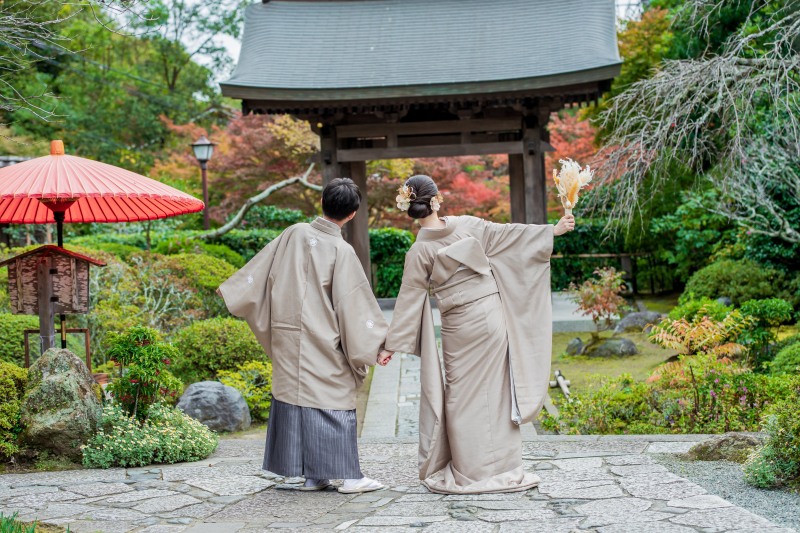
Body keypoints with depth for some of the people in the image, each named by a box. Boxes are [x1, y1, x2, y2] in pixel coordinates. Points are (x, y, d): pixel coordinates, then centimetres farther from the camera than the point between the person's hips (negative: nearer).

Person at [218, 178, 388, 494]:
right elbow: (355, 302, -10)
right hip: (323, 341, -5)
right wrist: (378, 341, -3)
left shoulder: (295, 234, 0)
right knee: (333, 399, 2)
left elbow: (261, 269, 8)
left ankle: (311, 475, 16)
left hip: (287, 337, 5)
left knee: (294, 396, 10)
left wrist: (231, 291, 22)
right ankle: (348, 476, 5)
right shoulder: (341, 251, -13)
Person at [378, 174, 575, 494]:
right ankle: (497, 467, 14)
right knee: (493, 392, 8)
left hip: (458, 329, -1)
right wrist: (553, 230, 13)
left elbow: (409, 300, -4)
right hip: (491, 317, 2)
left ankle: (468, 471, 11)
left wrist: (392, 345, 2)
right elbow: (508, 234, 3)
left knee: (463, 396, 8)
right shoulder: (466, 225, -3)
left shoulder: (419, 251, -6)